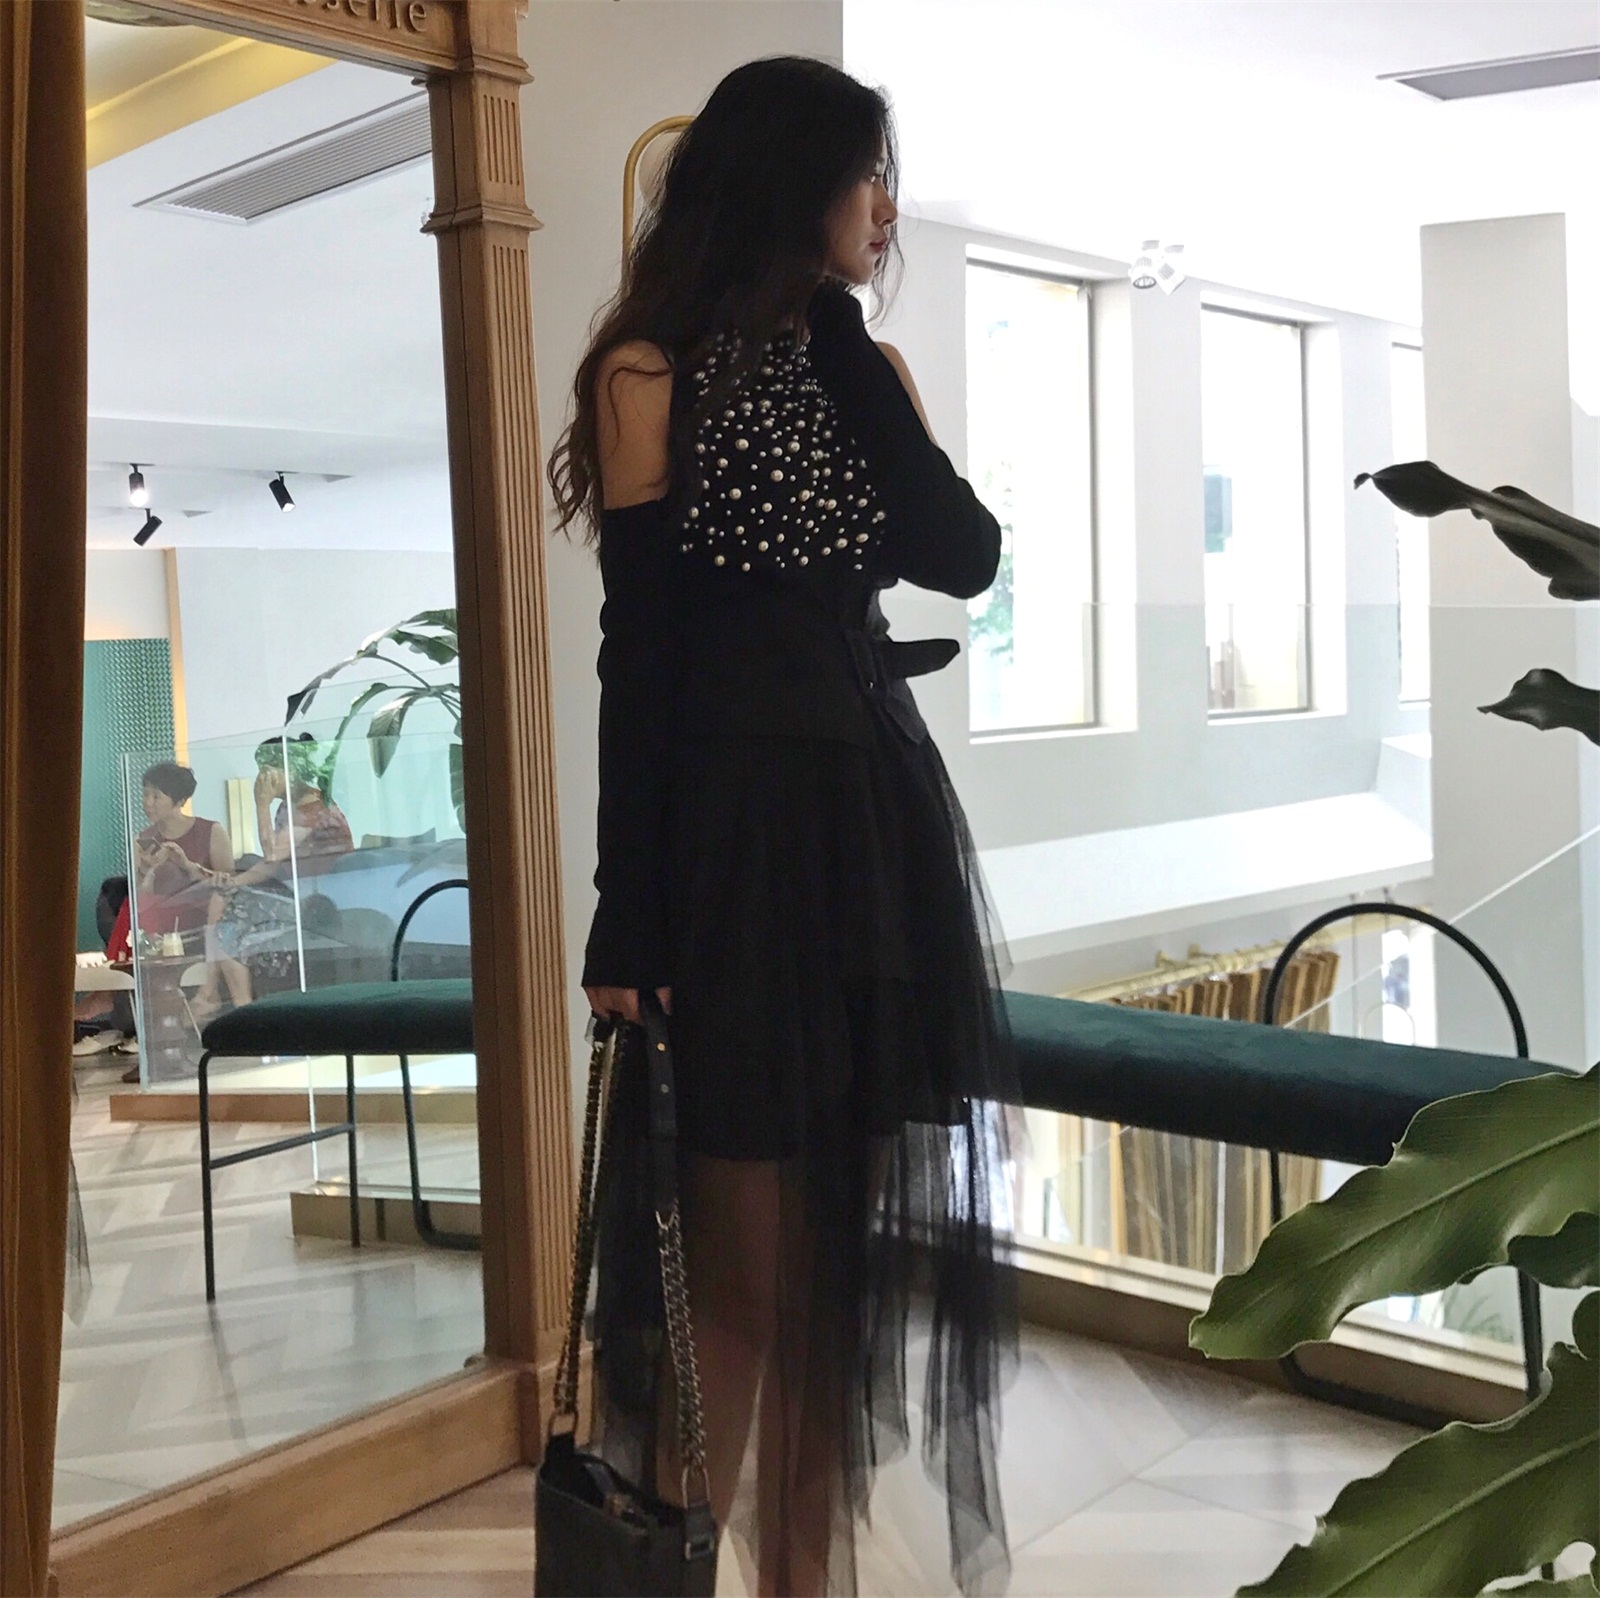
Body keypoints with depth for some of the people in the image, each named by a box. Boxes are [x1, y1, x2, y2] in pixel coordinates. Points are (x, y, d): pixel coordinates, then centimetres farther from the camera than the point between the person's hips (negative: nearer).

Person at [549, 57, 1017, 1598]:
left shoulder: (863, 364, 14)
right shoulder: (655, 370, -2)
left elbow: (966, 557, -1)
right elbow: (639, 650, -9)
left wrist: (844, 345, -2)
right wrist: (625, 917, -13)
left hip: (878, 823, 6)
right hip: (735, 832, -6)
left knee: (847, 1262, 11)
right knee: (738, 1271, 0)